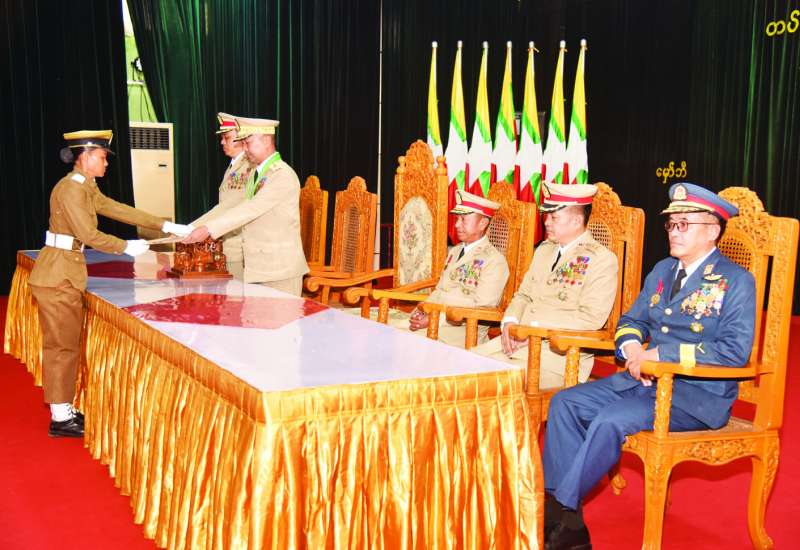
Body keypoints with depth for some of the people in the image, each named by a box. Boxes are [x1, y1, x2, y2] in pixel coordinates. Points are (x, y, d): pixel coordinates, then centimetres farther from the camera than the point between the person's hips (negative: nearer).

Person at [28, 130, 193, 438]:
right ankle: (60, 419, 7)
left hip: (66, 275, 9)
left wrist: (166, 226, 12)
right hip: (58, 276, -9)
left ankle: (63, 410, 22)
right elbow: (89, 235, -21)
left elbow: (117, 209, 15)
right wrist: (127, 248, -11)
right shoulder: (70, 188, -16)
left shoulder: (86, 187, 14)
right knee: (62, 346, -2)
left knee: (65, 344, 13)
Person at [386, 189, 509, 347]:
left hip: (464, 330, -8)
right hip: (434, 318, 8)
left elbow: (481, 308, -14)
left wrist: (435, 320, -20)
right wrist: (419, 313, -1)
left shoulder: (495, 261, -6)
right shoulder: (454, 252, 21)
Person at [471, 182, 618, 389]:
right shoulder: (544, 249, 20)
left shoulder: (602, 259, -5)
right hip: (517, 340, 7)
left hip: (559, 351, -7)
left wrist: (536, 327, -18)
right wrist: (510, 322, 0)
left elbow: (592, 317, -15)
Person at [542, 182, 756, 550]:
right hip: (645, 379, 8)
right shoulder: (662, 271, 15)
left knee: (612, 419, -29)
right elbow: (631, 321, 19)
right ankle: (558, 510, -11)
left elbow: (734, 351, -19)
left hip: (699, 394, -7)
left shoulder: (736, 281, -8)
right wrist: (632, 348, -7)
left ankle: (562, 508, -13)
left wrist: (658, 354, -21)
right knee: (565, 402, -9)